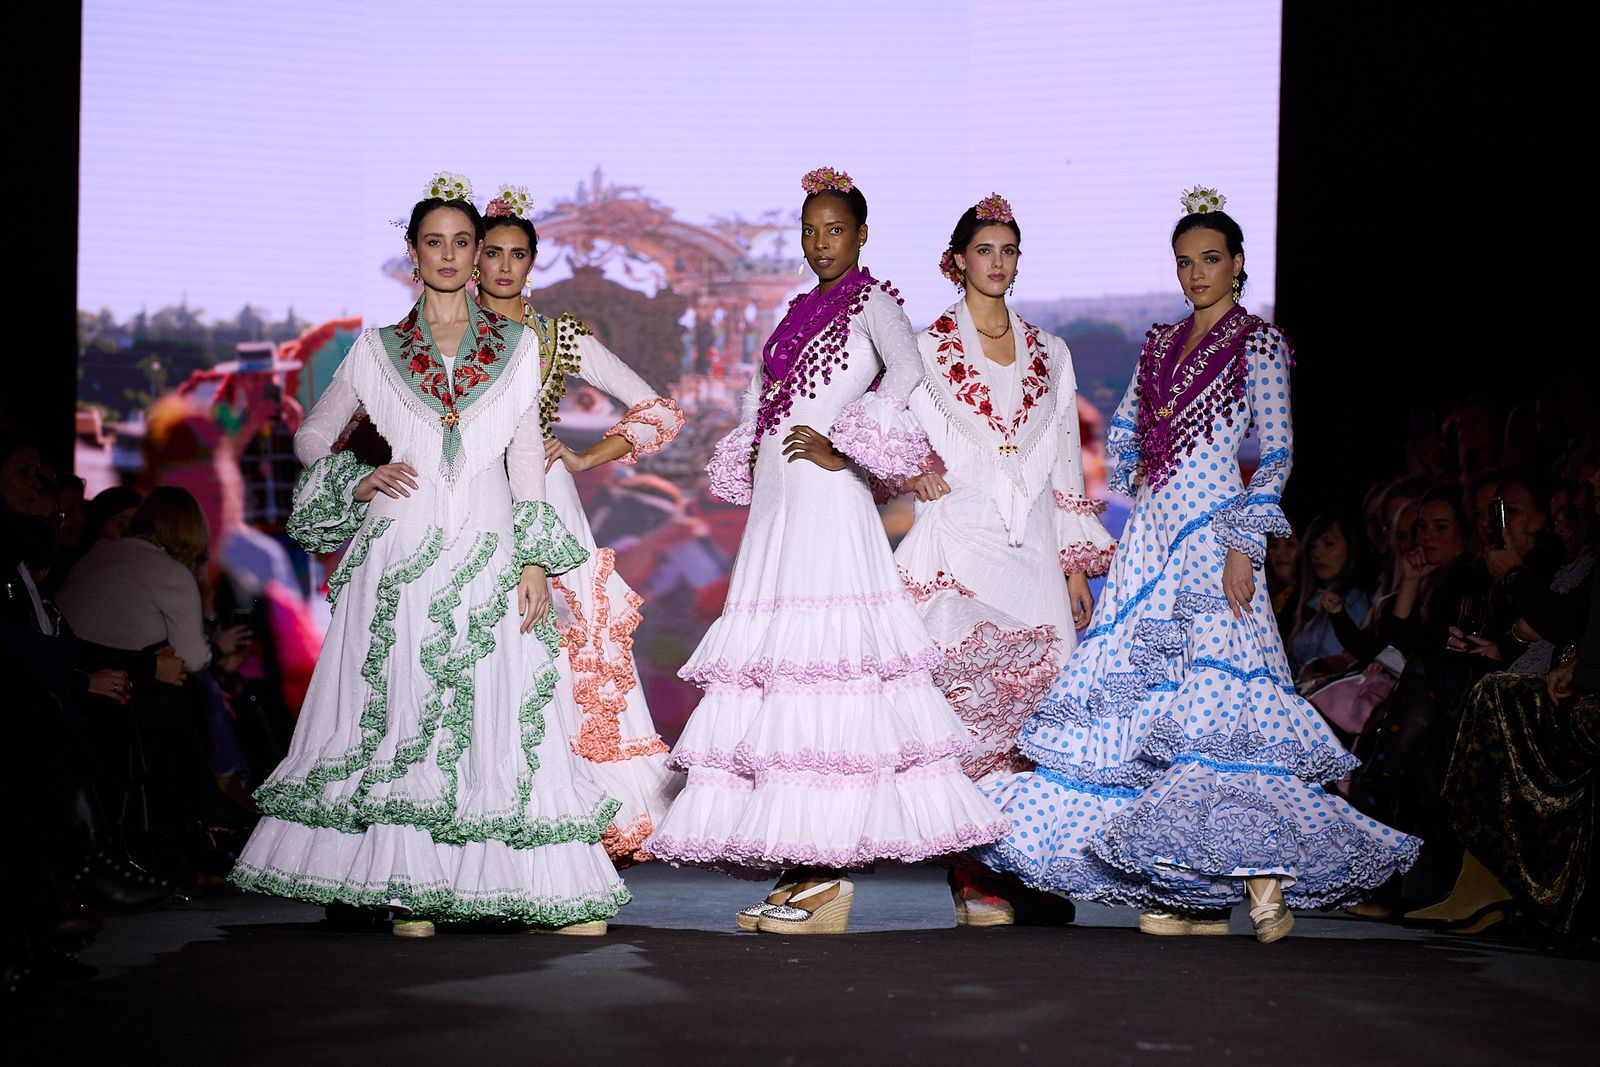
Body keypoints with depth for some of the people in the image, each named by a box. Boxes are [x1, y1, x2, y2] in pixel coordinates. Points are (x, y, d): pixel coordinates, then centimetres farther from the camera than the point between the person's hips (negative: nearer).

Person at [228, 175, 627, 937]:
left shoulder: (517, 346, 12)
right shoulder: (378, 350, 11)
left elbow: (526, 457, 9)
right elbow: (310, 437, 18)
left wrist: (535, 562, 0)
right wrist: (358, 482, -1)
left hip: (487, 552, 0)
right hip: (401, 549, 0)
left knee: (498, 714, -6)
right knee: (399, 711, -6)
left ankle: (544, 895, -7)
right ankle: (407, 887, -2)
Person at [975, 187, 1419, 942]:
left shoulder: (1259, 344, -1)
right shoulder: (1161, 343, 16)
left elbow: (1276, 454, -7)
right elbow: (1123, 434, 27)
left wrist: (1245, 545, -15)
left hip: (1211, 533, -6)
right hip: (1151, 534, 6)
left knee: (1213, 694, -16)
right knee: (1149, 696, 0)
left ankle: (1269, 868, -10)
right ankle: (1196, 893, 2)